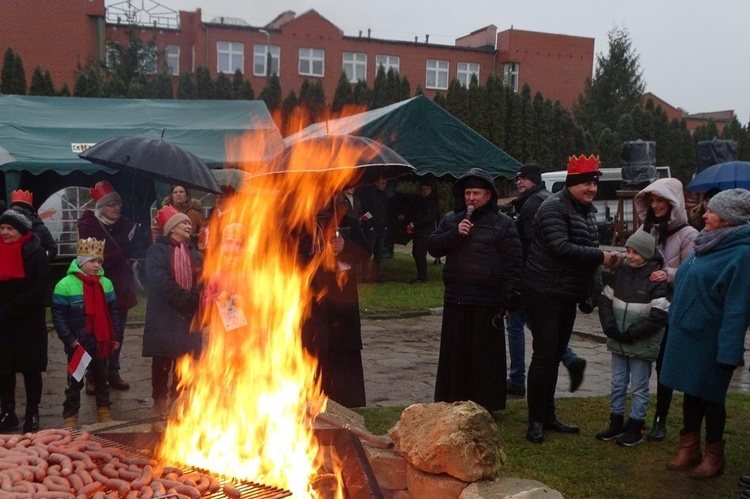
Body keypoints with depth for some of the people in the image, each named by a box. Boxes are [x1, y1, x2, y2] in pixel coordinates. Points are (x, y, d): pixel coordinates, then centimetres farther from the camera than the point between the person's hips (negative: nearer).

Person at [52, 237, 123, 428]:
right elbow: (58, 316, -11)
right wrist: (69, 339, -15)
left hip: (101, 342, 4)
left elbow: (113, 312, 9)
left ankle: (104, 409, 31)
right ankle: (70, 415, 19)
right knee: (75, 381, 8)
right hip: (78, 344, -4)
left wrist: (117, 336, 5)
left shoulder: (105, 283, 4)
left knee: (101, 377, 18)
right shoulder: (65, 285, -13)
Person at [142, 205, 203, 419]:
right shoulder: (157, 251, -3)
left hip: (189, 316, 5)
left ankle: (177, 398, 22)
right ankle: (160, 400, 15)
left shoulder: (194, 253, 17)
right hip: (165, 317, -5)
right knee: (163, 361, 3)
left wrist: (194, 298, -9)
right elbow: (160, 281, -16)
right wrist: (184, 298, -19)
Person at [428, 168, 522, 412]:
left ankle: (485, 406, 13)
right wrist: (454, 233, -10)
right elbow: (432, 247, 7)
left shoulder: (502, 223, 1)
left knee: (485, 356, 2)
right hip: (456, 300, 4)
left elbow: (513, 262, -5)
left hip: (487, 302, -4)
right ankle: (453, 403, 21)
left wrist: (508, 298, -12)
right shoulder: (451, 219, 13)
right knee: (455, 354, 9)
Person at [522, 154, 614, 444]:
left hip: (568, 297, 9)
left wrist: (588, 292, 17)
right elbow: (560, 248, -27)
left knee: (555, 356, 14)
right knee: (544, 356, -6)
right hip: (544, 295, -9)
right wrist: (600, 256, -21)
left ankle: (548, 416, 24)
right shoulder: (554, 208, -16)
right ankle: (535, 421, 4)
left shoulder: (587, 211, 12)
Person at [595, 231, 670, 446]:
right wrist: (610, 328, -5)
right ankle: (616, 423, 26)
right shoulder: (621, 271, 4)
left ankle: (635, 427, 19)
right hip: (618, 342, 6)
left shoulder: (656, 278, -13)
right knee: (618, 383, 14)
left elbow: (659, 315, -17)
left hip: (642, 344, -5)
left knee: (639, 387, 7)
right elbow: (606, 300, 8)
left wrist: (631, 334, -16)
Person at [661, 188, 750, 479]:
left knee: (709, 397, 6)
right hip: (687, 334, 8)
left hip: (710, 340, -8)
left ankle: (713, 457, 24)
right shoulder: (708, 244, 7)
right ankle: (689, 449, 29)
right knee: (691, 393, 16)